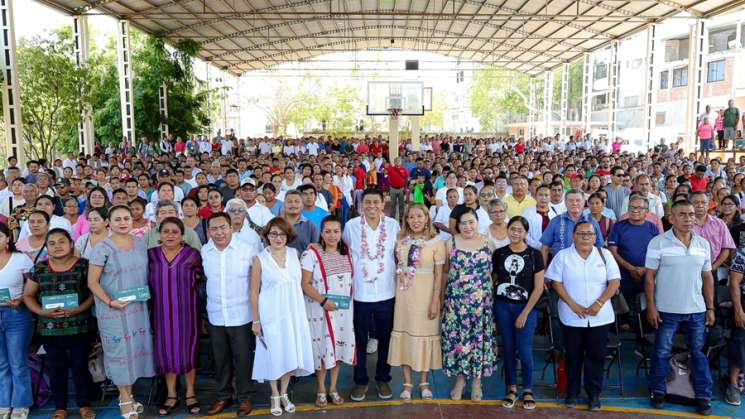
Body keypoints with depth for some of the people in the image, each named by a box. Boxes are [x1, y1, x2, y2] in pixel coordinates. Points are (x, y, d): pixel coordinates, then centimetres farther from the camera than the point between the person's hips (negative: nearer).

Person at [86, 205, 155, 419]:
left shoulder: (140, 243, 4)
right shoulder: (103, 248, -11)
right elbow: (92, 282, -10)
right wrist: (110, 302, -20)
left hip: (139, 307, 5)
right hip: (114, 309, -5)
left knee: (136, 348, 11)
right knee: (120, 351, 4)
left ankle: (128, 394, 28)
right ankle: (125, 399, 19)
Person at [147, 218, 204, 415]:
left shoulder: (192, 254, -5)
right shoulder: (151, 254, 2)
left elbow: (201, 278, 6)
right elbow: (147, 282, 10)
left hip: (186, 311, -2)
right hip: (162, 312, 2)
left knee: (187, 350, 5)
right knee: (166, 351, 9)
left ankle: (190, 393, 20)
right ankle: (171, 395, 23)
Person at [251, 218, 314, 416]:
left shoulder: (295, 254, 2)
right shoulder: (260, 259, -7)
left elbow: (300, 282, 8)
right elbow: (254, 292, -3)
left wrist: (302, 310, 6)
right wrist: (256, 320, -3)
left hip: (294, 313, 3)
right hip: (271, 314, -3)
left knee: (290, 353, 9)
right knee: (274, 355, 6)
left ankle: (284, 394, 27)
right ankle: (275, 396, 25)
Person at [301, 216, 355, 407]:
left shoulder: (347, 253, 5)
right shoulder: (311, 254, -11)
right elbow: (305, 284, -13)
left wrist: (349, 300, 2)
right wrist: (323, 301, -21)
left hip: (343, 309, 4)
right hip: (320, 309, -4)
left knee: (339, 346, 10)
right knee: (322, 347, 5)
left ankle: (333, 388, 26)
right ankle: (321, 390, 22)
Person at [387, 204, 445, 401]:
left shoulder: (436, 242, -6)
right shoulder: (401, 241, 5)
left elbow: (439, 274, -7)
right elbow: (397, 268, 10)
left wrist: (435, 300, -11)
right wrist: (395, 292, 4)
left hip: (426, 295, -3)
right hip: (404, 295, 3)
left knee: (424, 333, 6)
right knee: (405, 334, 7)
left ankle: (424, 383, 23)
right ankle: (407, 383, 19)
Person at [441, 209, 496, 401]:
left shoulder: (488, 242, 2)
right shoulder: (451, 243, 1)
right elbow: (445, 271, 5)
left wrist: (493, 294, 3)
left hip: (482, 301, 0)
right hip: (456, 301, 0)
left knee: (479, 338, 7)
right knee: (457, 337, 4)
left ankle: (477, 379, 24)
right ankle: (459, 378, 22)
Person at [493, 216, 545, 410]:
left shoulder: (534, 254, -6)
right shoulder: (499, 253, 2)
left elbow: (538, 288, -6)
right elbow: (492, 279, 11)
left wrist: (525, 313, -9)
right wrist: (489, 304, 1)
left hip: (526, 308, -2)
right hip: (503, 307, 2)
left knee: (524, 351, -4)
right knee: (508, 349, 9)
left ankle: (528, 390, 18)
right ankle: (511, 388, 24)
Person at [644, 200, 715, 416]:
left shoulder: (703, 244, 4)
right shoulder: (658, 242, -8)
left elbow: (707, 278, 10)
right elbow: (649, 277, -6)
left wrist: (710, 308, 8)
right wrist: (651, 306, -10)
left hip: (697, 310, 3)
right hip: (667, 310, -3)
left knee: (699, 353, 11)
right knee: (662, 353, 8)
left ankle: (703, 396, 23)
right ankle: (657, 391, 22)